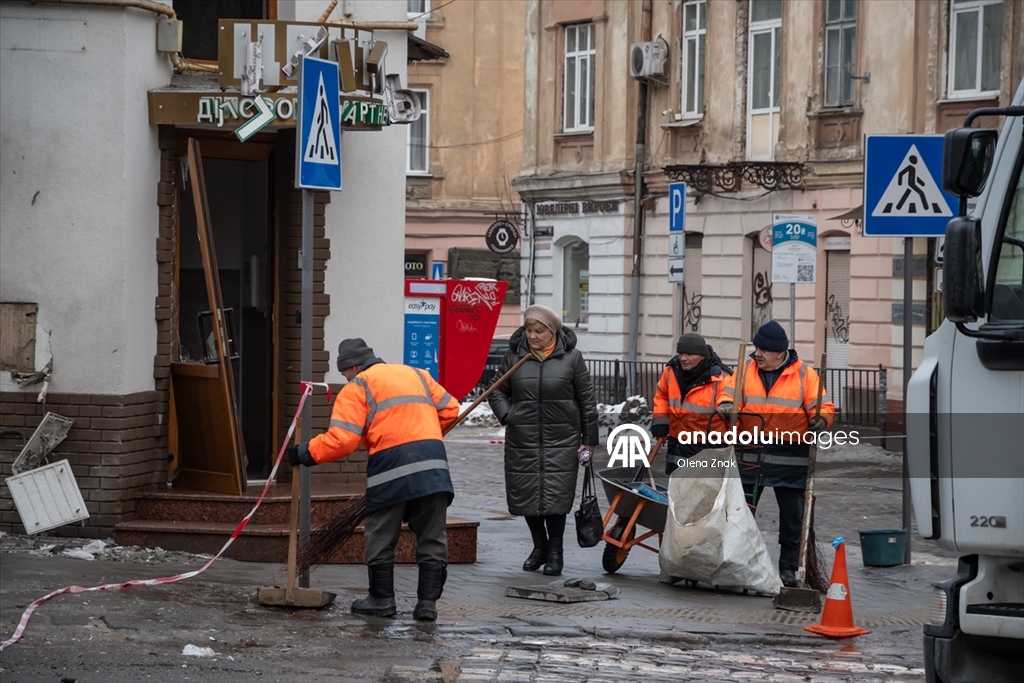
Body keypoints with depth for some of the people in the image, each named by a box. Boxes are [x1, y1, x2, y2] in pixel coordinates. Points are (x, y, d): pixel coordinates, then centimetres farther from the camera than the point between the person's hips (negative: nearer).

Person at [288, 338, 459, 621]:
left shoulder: (357, 388, 5)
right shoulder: (417, 375, 23)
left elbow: (341, 440, -5)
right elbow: (449, 409, 20)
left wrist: (306, 452, 4)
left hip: (391, 464, -4)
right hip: (433, 463, 4)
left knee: (381, 537, 11)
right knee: (432, 539, 9)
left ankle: (382, 600, 18)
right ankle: (428, 603, 6)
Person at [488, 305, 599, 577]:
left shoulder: (571, 357, 0)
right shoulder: (514, 356, 4)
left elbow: (586, 400, 5)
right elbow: (497, 390, 16)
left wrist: (589, 440, 4)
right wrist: (506, 415, -3)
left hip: (561, 441, -3)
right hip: (522, 440, 3)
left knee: (555, 496, -8)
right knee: (526, 493, 5)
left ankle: (555, 552, 6)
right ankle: (539, 546, 25)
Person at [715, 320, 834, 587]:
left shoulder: (804, 375, -2)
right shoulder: (746, 370, 6)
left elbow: (823, 406, -4)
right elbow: (730, 391, 1)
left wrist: (820, 420, -25)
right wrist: (726, 405, -21)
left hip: (790, 457, -2)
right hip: (751, 454, 2)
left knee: (792, 515, 5)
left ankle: (788, 568, 16)